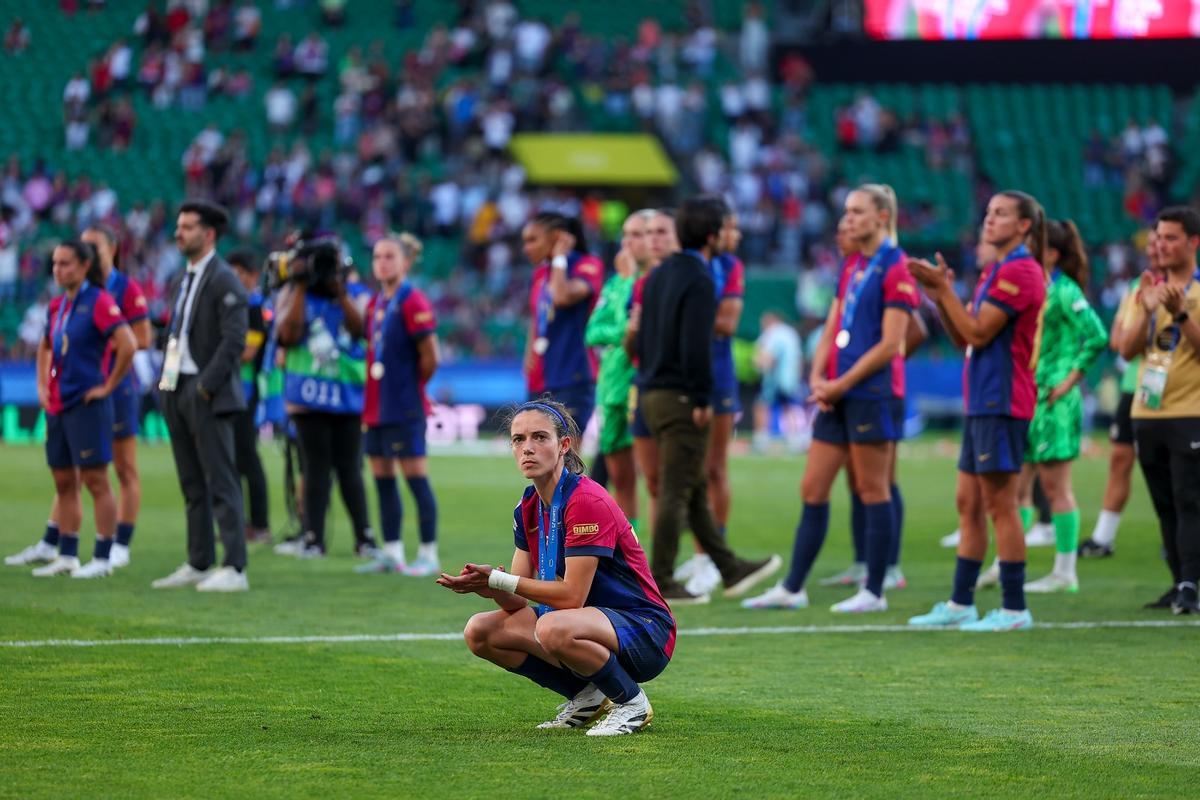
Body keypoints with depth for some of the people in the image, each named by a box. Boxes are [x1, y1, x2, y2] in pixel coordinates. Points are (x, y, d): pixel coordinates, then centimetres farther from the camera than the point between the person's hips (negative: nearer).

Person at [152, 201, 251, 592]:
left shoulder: (224, 281, -10)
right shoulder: (186, 278, 17)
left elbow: (234, 339, -17)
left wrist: (205, 387, -19)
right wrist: (166, 381, 11)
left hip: (208, 395, -9)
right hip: (177, 391, 9)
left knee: (221, 483, -8)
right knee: (192, 485, 11)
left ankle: (234, 570, -9)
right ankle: (198, 565, 16)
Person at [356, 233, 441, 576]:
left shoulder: (413, 303, -12)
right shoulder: (375, 303, 12)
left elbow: (430, 358, -14)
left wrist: (411, 385, -1)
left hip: (404, 408, -8)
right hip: (377, 406, 8)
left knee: (416, 477, -6)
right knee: (382, 478, 11)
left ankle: (428, 555, -2)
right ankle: (391, 552, 17)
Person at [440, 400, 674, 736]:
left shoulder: (587, 501, -20)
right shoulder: (528, 508, 7)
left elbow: (572, 596, -24)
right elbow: (518, 602, 3)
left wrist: (498, 580, -20)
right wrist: (484, 584, -19)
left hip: (645, 632, -9)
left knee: (553, 629, -38)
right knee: (480, 631, 0)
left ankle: (631, 702, -12)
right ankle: (586, 697, 8)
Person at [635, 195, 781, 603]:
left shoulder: (658, 275, 14)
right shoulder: (698, 280, -15)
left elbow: (642, 335, 18)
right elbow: (696, 346, -21)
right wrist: (701, 400, -16)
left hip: (654, 392, 10)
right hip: (681, 397, -10)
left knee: (694, 489, 14)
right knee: (675, 490, -5)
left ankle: (731, 569, 22)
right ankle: (661, 582, -4)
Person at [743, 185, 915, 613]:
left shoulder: (895, 269, -9)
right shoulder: (851, 266, 16)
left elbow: (890, 344, -15)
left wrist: (842, 384, -13)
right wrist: (818, 377, 1)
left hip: (872, 394, -8)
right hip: (838, 396, 8)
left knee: (872, 490, -2)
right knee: (812, 489, 7)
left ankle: (874, 592, 5)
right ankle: (792, 588, 11)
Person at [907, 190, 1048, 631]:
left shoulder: (1019, 270, -12)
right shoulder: (996, 270, 19)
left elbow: (978, 333, -16)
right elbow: (963, 338, 18)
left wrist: (944, 288, -11)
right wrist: (939, 296, 5)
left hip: (1001, 404, -10)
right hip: (982, 402, 10)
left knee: (1000, 504, -7)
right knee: (969, 503, 11)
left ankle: (1014, 608, -5)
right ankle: (960, 603, 16)